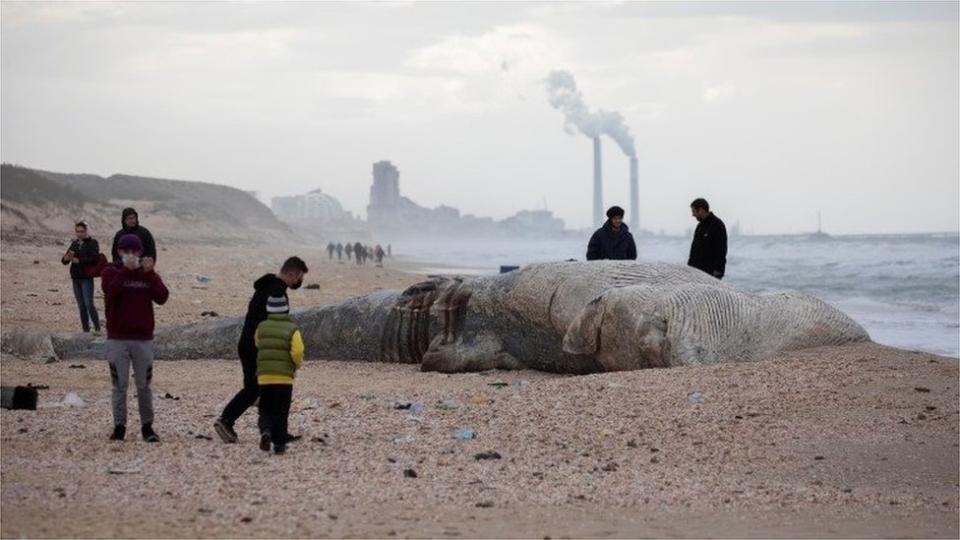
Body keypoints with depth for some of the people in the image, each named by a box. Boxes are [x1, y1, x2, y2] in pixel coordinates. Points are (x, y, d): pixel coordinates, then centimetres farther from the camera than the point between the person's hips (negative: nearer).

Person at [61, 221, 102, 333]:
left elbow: (94, 259, -19)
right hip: (75, 278, 6)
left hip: (87, 278, -6)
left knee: (89, 304, -14)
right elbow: (64, 261, 10)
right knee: (81, 306, 8)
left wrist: (78, 260, -19)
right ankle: (85, 329, 13)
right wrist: (67, 257, -13)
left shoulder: (92, 243, -4)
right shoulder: (74, 244, 13)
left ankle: (97, 329, -11)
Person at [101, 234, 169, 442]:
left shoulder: (148, 273, 9)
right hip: (117, 339, -2)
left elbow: (162, 297, -7)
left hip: (143, 338, 2)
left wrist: (150, 273, -16)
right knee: (119, 384, 2)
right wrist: (126, 269, -24)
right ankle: (119, 426, 8)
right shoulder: (111, 271, 3)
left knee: (144, 385, 6)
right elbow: (111, 291, -19)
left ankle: (147, 426, 13)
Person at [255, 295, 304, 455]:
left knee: (265, 410, 12)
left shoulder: (261, 328, 4)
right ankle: (279, 444, 6)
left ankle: (265, 431, -15)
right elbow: (297, 352, -16)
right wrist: (299, 363, 3)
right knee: (281, 412, 8)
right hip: (284, 377, -2)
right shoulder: (292, 330, -4)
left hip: (264, 376, 2)